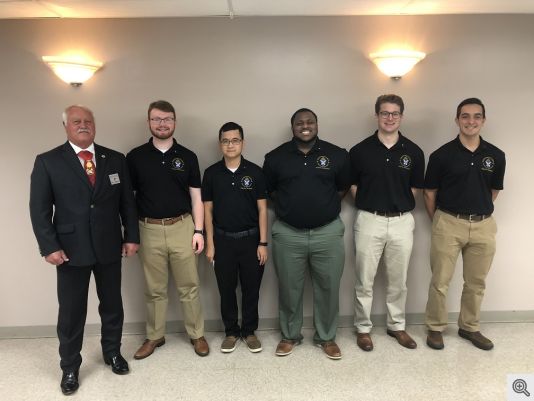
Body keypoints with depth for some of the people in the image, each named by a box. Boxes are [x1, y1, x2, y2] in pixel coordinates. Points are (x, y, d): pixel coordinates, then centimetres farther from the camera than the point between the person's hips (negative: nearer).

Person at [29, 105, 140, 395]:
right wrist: (49, 247, -12)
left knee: (112, 304, 16)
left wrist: (132, 236, 1)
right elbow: (39, 209, -5)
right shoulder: (47, 162, -3)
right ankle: (69, 367, 28)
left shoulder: (115, 159, 4)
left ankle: (112, 352, 37)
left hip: (109, 247, 2)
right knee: (71, 311, 9)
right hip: (70, 249, -2)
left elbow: (127, 201, 5)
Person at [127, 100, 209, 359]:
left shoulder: (187, 157, 4)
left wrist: (198, 231, -3)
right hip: (149, 230, 0)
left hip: (182, 227, 0)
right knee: (154, 289, 11)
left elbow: (196, 198, 5)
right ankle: (154, 336, 28)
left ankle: (197, 335, 24)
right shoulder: (135, 157, 2)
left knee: (189, 286, 7)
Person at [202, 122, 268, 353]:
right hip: (223, 239, 1)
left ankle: (249, 331, 27)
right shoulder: (211, 173, 0)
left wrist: (263, 243, -5)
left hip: (250, 239, 0)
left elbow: (262, 209, -1)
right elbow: (208, 210, 3)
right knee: (226, 290, 11)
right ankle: (231, 332, 28)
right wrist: (210, 244, -1)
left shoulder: (255, 172, -3)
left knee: (251, 289, 9)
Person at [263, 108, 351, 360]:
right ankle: (289, 335, 31)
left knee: (328, 288, 9)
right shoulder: (276, 157, 1)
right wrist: (289, 207, 8)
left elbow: (343, 187, 14)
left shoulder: (337, 155, 0)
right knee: (289, 289, 11)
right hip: (287, 233, 0)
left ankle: (327, 337, 29)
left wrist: (325, 206, 10)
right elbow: (268, 190, 13)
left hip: (328, 232, 0)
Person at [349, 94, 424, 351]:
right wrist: (369, 205, 1)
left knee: (398, 281, 14)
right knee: (364, 281, 6)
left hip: (402, 222, 2)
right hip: (369, 221, -1)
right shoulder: (360, 151, -2)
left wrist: (399, 205, 4)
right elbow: (352, 186, 5)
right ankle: (363, 328, 23)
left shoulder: (413, 152, 2)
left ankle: (397, 326, 32)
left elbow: (415, 188, 10)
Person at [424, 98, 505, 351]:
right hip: (449, 224, -3)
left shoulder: (496, 156, 2)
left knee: (476, 282, 14)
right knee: (440, 281, 4)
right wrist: (438, 223, 7)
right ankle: (435, 328, 21)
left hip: (483, 226, 3)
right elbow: (430, 193, 1)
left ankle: (470, 327, 32)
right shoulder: (442, 155, -6)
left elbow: (494, 191, 15)